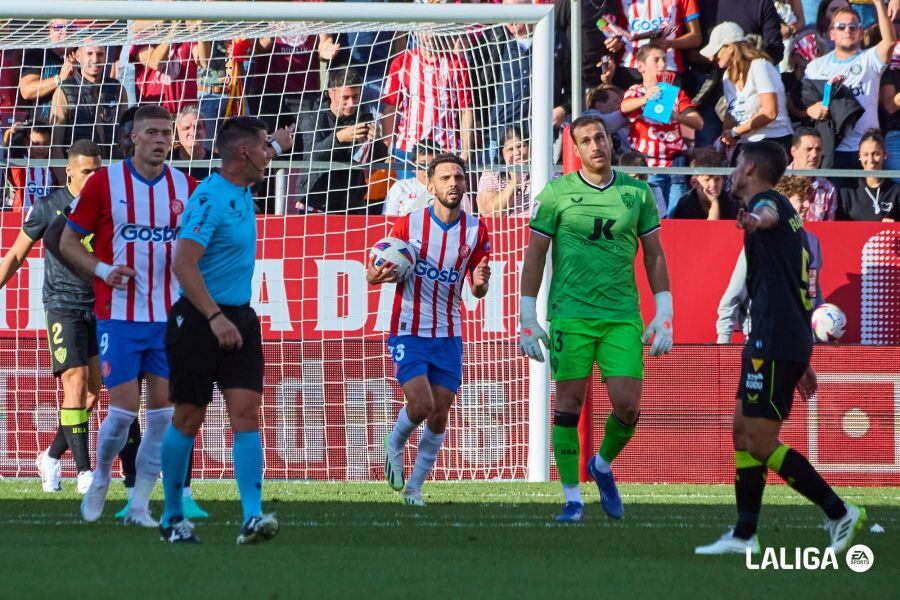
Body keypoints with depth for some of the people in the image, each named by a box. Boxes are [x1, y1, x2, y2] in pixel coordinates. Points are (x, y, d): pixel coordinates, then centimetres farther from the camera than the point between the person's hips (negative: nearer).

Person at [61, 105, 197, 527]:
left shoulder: (185, 188, 5)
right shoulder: (104, 183, -4)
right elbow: (68, 242, 2)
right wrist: (102, 270, -14)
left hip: (169, 317, 3)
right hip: (119, 316, -3)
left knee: (163, 411, 0)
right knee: (124, 408, -7)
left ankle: (139, 505, 8)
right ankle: (100, 478, 21)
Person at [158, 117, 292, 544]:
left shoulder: (242, 189, 10)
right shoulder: (209, 199, -18)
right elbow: (184, 265, -25)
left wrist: (277, 142, 55)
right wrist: (214, 317, -30)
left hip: (238, 320, 7)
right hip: (199, 321, -7)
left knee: (246, 412, -7)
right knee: (189, 419, 2)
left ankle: (252, 517, -16)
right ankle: (173, 517, 17)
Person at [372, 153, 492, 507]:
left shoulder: (476, 230, 1)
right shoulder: (409, 224, -6)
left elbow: (478, 291, 9)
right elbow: (377, 273, 3)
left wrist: (480, 283, -15)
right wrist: (377, 276, -21)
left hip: (448, 336, 3)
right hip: (409, 331, -3)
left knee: (439, 417, 1)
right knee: (421, 405, -17)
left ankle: (414, 486, 17)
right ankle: (394, 445, 16)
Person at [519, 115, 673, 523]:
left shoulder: (637, 193, 8)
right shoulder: (556, 194, 1)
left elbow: (654, 254, 13)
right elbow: (534, 255, 4)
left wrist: (664, 314, 7)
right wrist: (528, 318, 0)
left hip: (623, 317, 2)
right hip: (570, 315, -2)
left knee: (627, 405, -6)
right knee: (569, 402, -3)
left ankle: (602, 465, 23)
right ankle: (572, 498, 6)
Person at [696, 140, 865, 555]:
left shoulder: (768, 198, -7)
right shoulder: (786, 213, 24)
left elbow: (770, 214, -35)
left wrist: (757, 219, -61)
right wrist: (803, 361, 32)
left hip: (774, 343, -10)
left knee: (761, 443, -9)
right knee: (743, 434, 13)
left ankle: (840, 513, -8)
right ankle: (744, 536, 14)